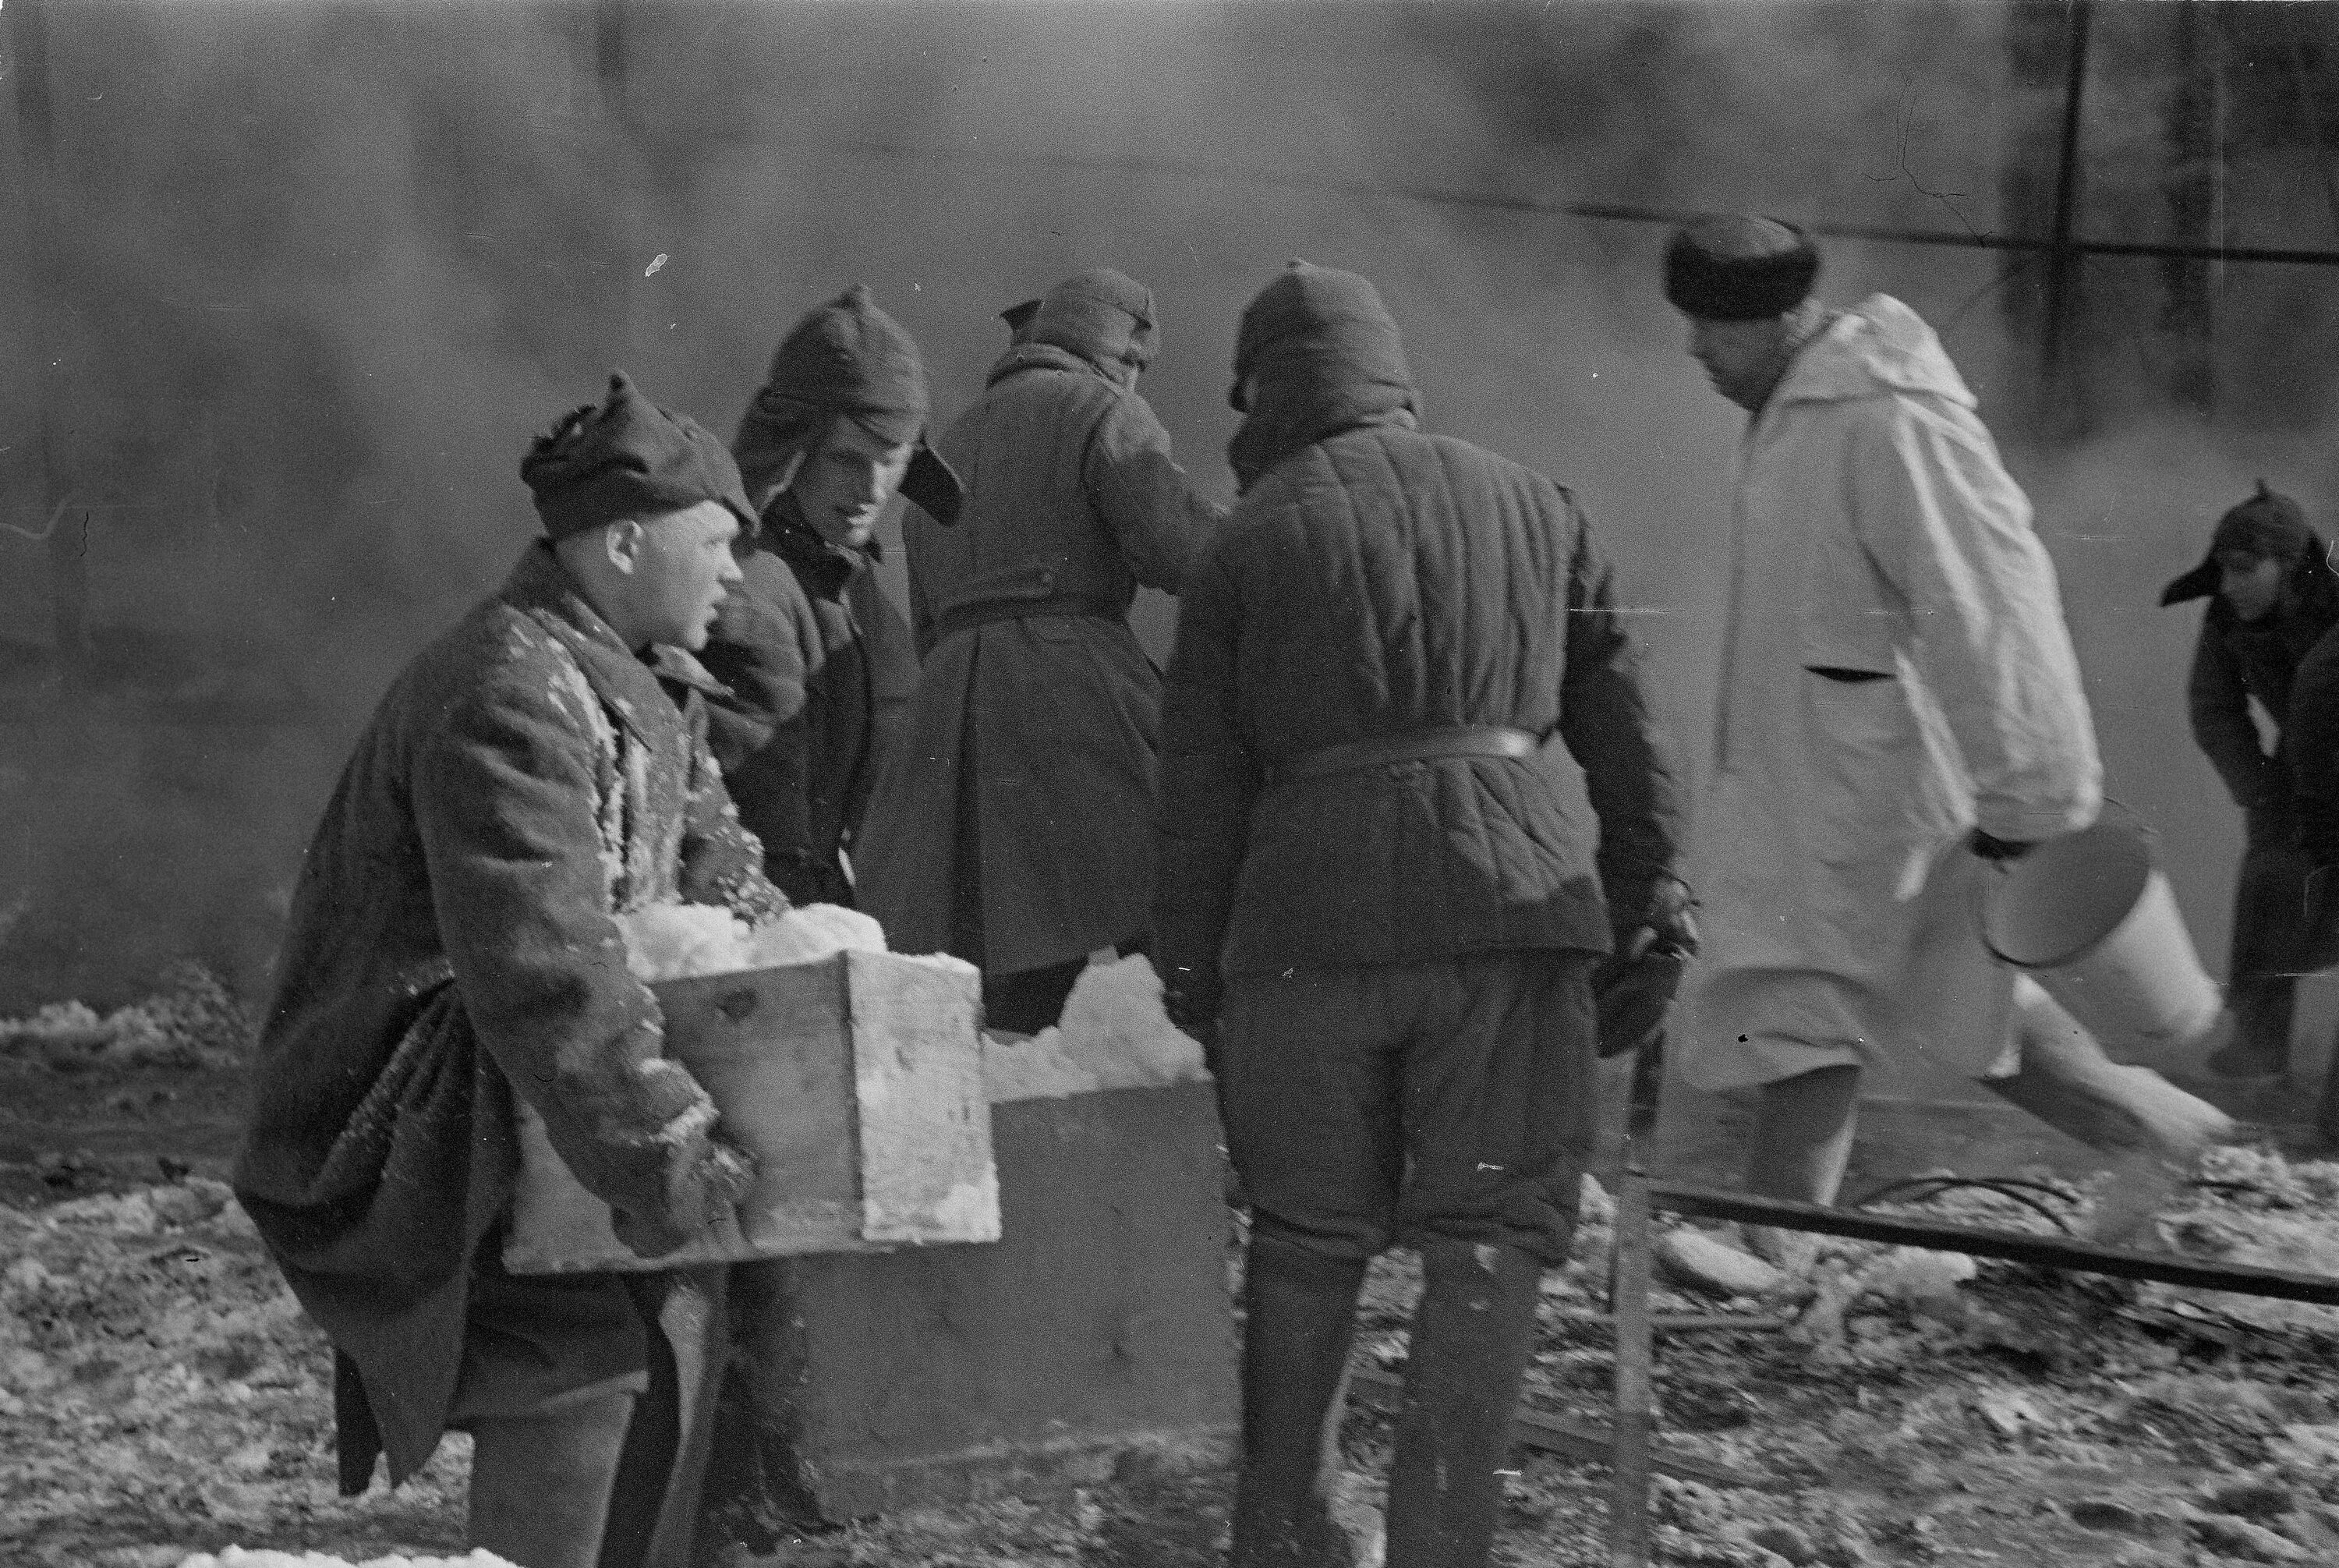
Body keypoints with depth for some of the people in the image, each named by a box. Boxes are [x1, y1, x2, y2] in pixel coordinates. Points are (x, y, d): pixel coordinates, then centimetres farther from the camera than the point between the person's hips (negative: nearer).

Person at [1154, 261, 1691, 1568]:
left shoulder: (1251, 540, 8)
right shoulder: (1529, 505, 13)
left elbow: (1203, 785, 7)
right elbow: (1620, 717, 12)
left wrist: (1192, 974, 13)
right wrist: (1648, 889, 18)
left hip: (1311, 916, 0)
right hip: (1512, 888, 0)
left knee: (1308, 1238, 14)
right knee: (1490, 1239, 4)